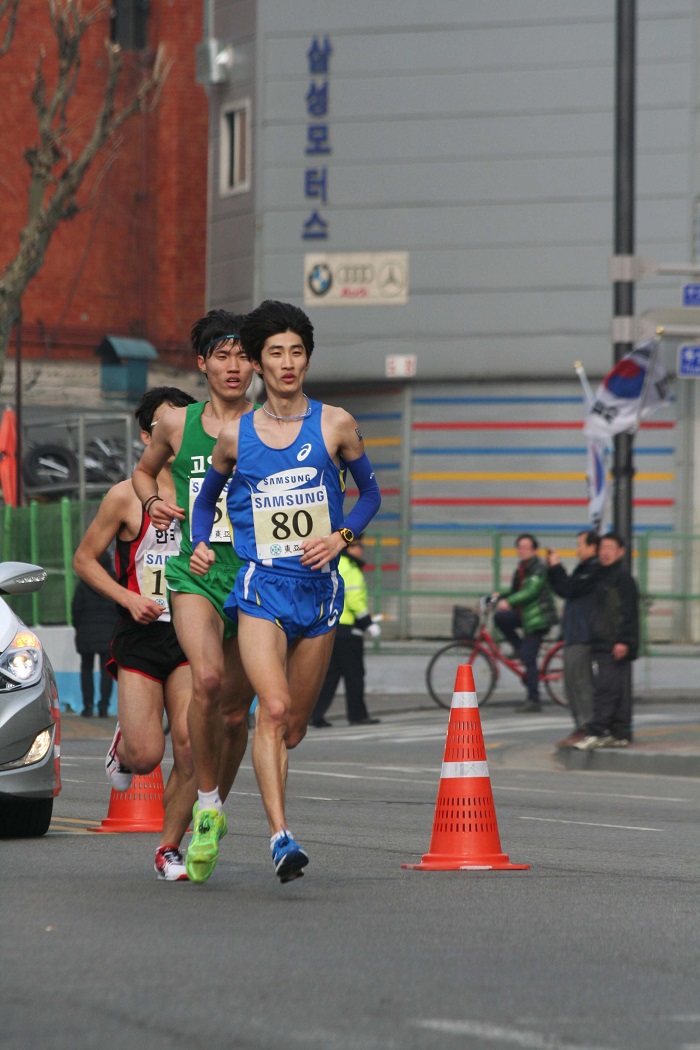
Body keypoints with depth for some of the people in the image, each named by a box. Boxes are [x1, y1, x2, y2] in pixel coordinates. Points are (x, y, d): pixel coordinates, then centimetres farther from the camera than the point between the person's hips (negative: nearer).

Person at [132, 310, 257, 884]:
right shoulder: (178, 424, 6)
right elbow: (144, 470, 25)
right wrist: (154, 502, 4)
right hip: (195, 573, -1)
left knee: (236, 712, 8)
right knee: (207, 679, -27)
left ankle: (209, 823, 29)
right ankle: (206, 808, -13)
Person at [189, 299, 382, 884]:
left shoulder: (334, 425, 3)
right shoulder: (235, 436, 5)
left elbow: (370, 494, 13)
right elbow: (207, 497, 22)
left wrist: (341, 537, -4)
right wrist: (201, 545, 3)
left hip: (319, 585, 2)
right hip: (261, 584, -2)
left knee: (293, 725, 8)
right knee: (273, 707, -21)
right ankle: (281, 836, -24)